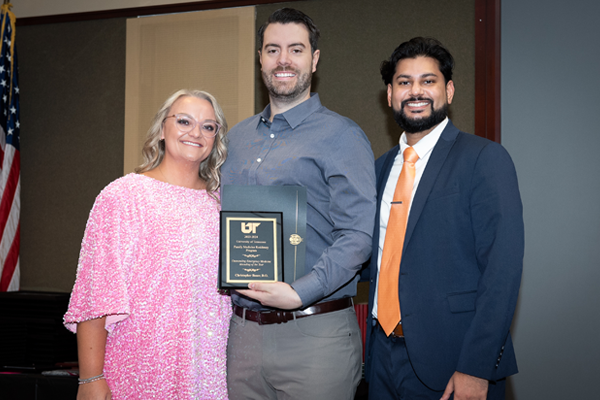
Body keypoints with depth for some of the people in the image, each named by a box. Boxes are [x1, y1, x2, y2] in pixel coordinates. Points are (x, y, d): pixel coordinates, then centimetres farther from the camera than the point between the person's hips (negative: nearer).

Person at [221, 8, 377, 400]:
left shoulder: (341, 136, -5)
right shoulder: (237, 137, 14)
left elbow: (358, 234, -14)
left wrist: (300, 293, -23)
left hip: (313, 334, -5)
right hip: (242, 328, 5)